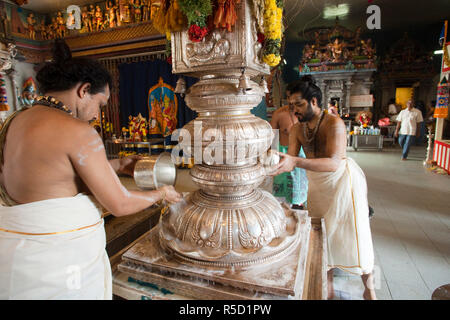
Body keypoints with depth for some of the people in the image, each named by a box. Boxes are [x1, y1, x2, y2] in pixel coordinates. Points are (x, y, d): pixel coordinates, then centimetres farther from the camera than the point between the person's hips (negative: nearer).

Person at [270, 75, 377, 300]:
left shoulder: (334, 123, -21)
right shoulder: (297, 129, -2)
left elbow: (333, 163, -33)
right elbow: (291, 159, -4)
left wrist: (296, 162, -45)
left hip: (343, 178, -5)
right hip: (316, 183, 6)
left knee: (354, 234, 2)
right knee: (321, 233, 11)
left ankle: (369, 288, 26)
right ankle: (328, 288, 29)